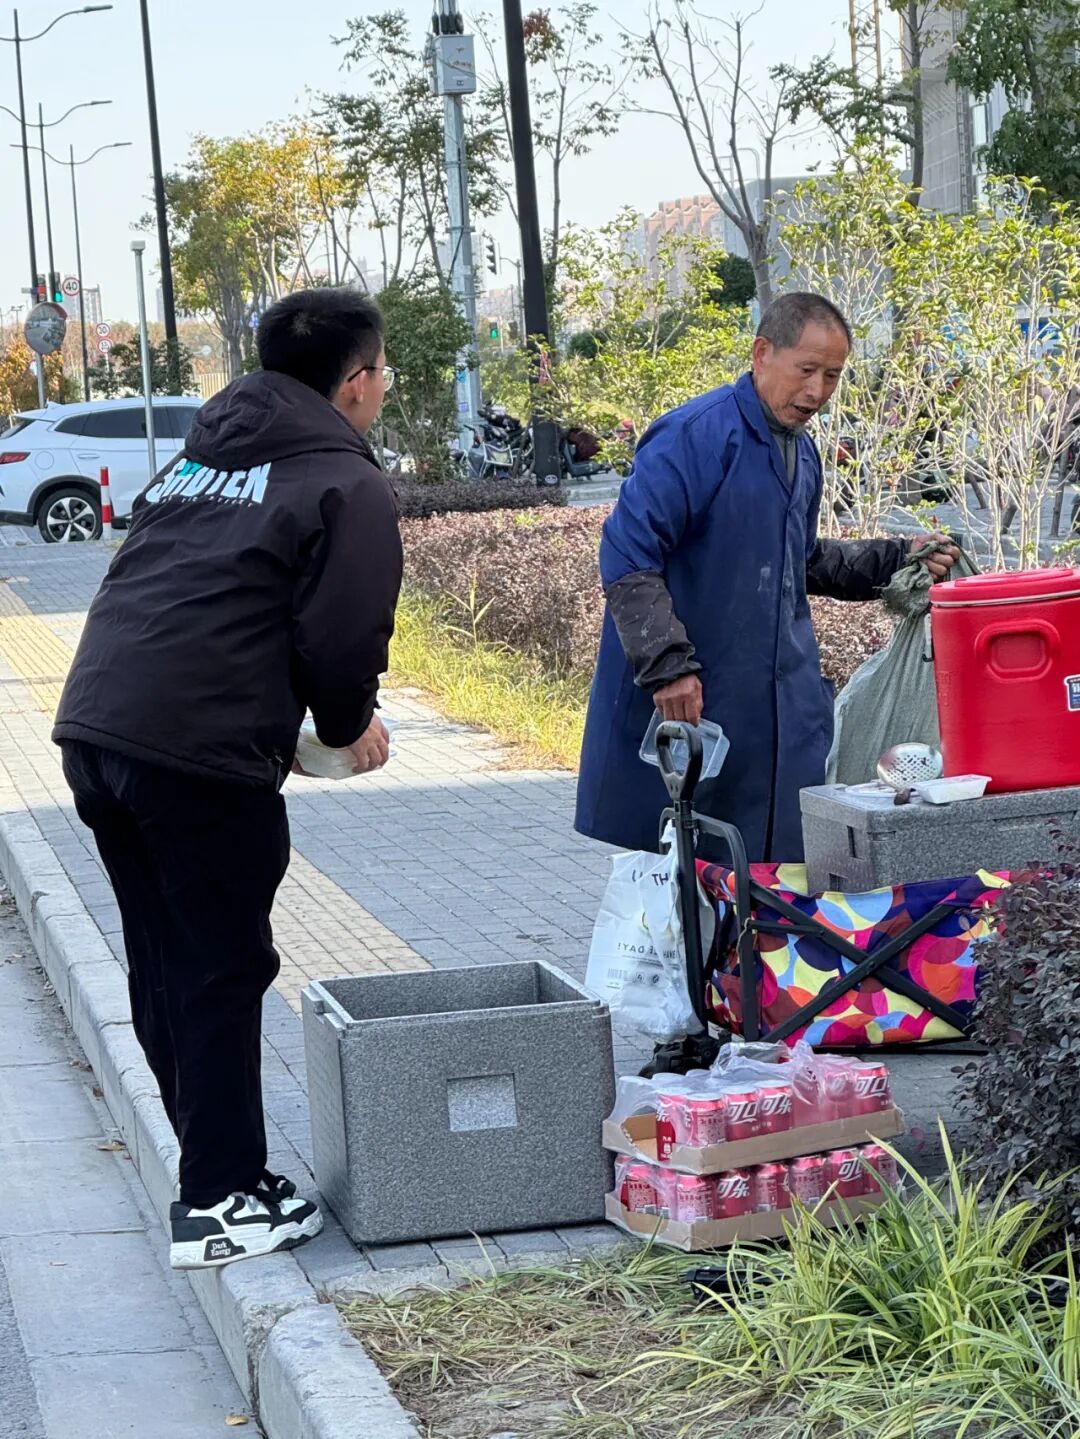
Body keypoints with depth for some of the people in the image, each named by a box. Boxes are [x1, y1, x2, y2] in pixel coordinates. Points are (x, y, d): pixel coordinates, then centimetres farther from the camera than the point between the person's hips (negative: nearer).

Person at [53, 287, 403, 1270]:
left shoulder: (196, 459, 22)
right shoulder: (345, 483, -2)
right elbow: (343, 638, -10)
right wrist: (350, 726, 11)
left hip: (94, 730, 8)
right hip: (202, 752, -8)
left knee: (163, 969, 16)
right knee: (223, 975, 2)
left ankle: (219, 1164, 27)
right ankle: (220, 1206, 6)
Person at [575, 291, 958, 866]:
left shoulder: (801, 452, 16)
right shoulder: (697, 435, -14)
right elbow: (627, 554, -20)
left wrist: (895, 559, 18)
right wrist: (667, 667, -24)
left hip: (781, 707, 8)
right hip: (685, 708, -8)